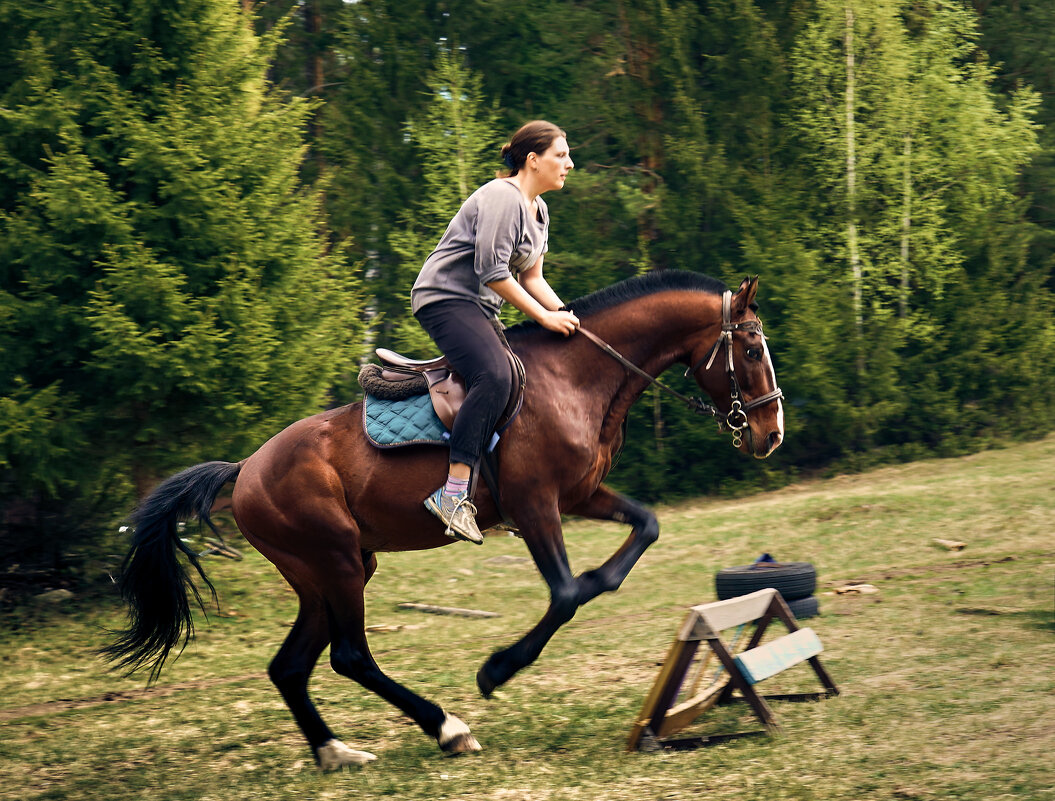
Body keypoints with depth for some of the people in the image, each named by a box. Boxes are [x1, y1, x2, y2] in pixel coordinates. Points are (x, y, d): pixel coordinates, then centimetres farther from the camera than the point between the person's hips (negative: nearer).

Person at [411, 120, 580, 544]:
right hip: (445, 298, -11)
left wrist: (566, 314, 3)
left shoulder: (539, 210, 17)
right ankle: (453, 494, -37)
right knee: (494, 376, -31)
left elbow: (530, 277, 19)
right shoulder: (502, 197, -15)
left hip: (480, 309, 11)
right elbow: (492, 271, -20)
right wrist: (545, 317, -17)